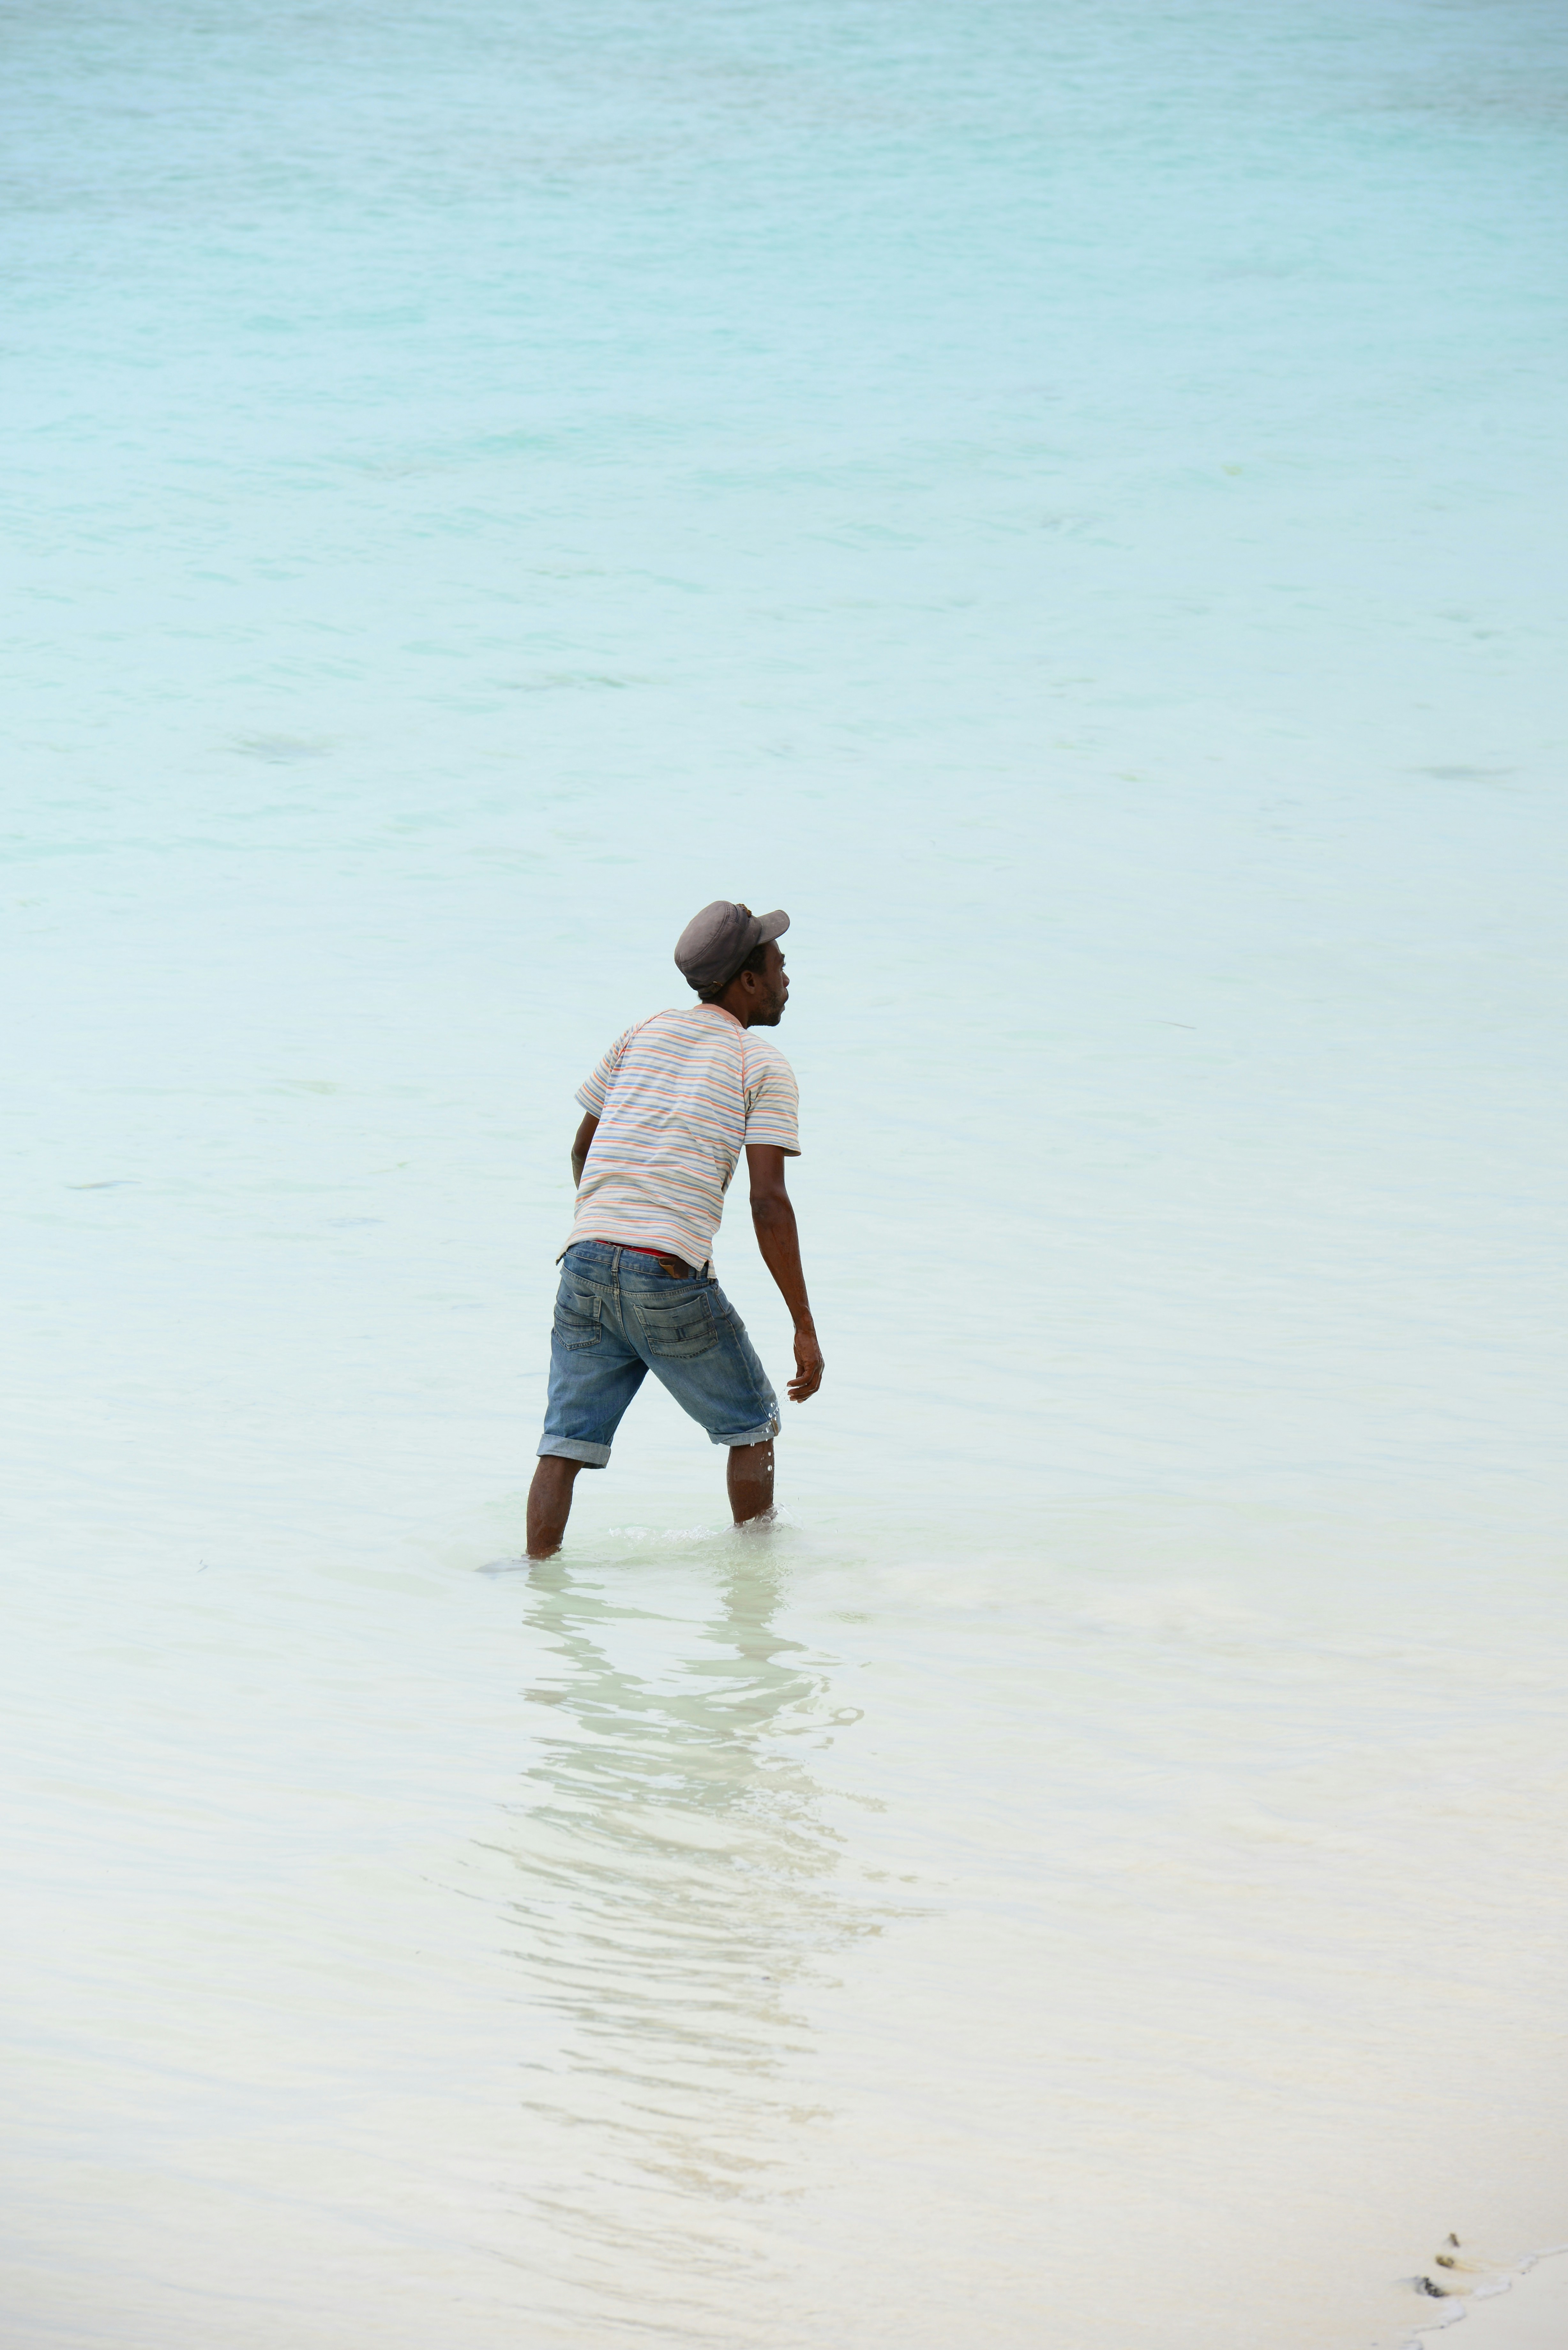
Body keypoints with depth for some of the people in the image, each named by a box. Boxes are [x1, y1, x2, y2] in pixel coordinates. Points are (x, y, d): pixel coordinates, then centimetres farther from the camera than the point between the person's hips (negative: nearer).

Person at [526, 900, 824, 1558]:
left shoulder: (641, 1035, 17)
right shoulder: (764, 1065, 2)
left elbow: (582, 1151, 23)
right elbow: (768, 1203, -7)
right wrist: (804, 1326, -5)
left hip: (587, 1261, 4)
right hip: (671, 1277, -4)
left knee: (565, 1445, 4)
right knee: (751, 1428, 16)